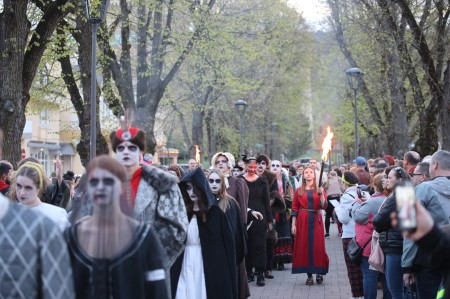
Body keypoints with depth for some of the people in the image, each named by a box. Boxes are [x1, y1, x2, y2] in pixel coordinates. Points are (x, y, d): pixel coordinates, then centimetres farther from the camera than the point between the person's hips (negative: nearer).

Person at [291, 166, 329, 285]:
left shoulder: (319, 189, 7)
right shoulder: (299, 191, 7)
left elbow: (324, 206, -4)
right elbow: (295, 208, 5)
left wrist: (321, 194, -19)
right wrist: (293, 224, -1)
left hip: (316, 221, 0)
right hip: (302, 221, 0)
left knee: (317, 246, -1)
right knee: (304, 246, 0)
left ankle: (319, 272, 14)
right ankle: (309, 275, 6)